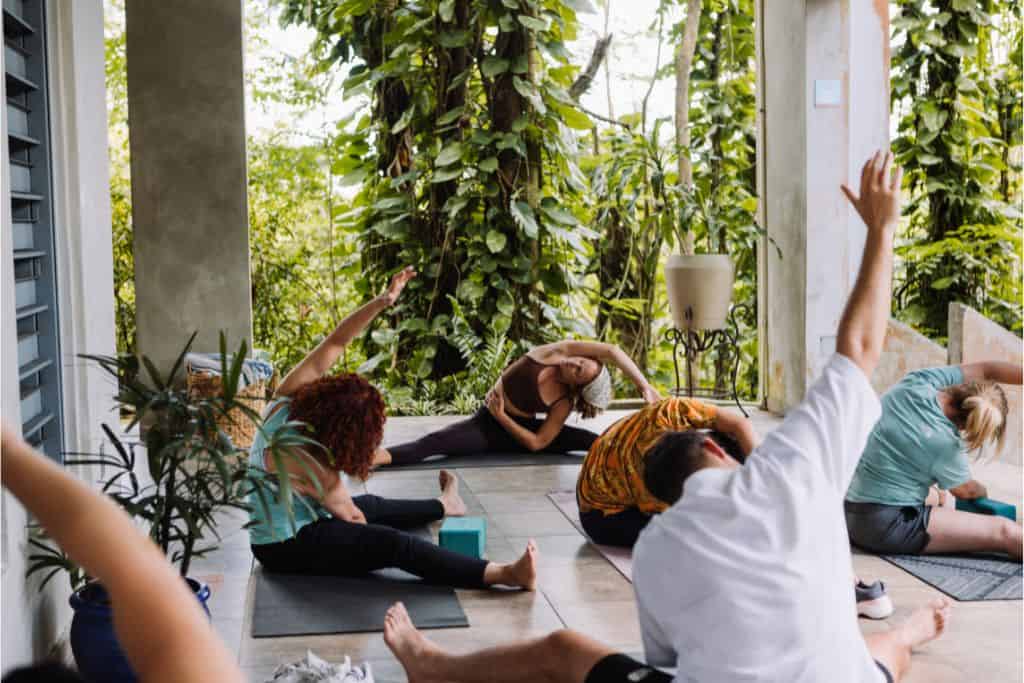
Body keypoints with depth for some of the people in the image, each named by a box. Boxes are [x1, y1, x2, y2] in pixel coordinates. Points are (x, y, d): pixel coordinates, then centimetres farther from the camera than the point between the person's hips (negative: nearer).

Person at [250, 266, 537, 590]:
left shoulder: (286, 399, -15)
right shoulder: (315, 470, -32)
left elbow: (335, 342, -12)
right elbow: (352, 516, -14)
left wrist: (383, 300, -21)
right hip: (287, 548, -9)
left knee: (373, 505, 28)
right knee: (397, 544, -21)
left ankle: (443, 505, 57)